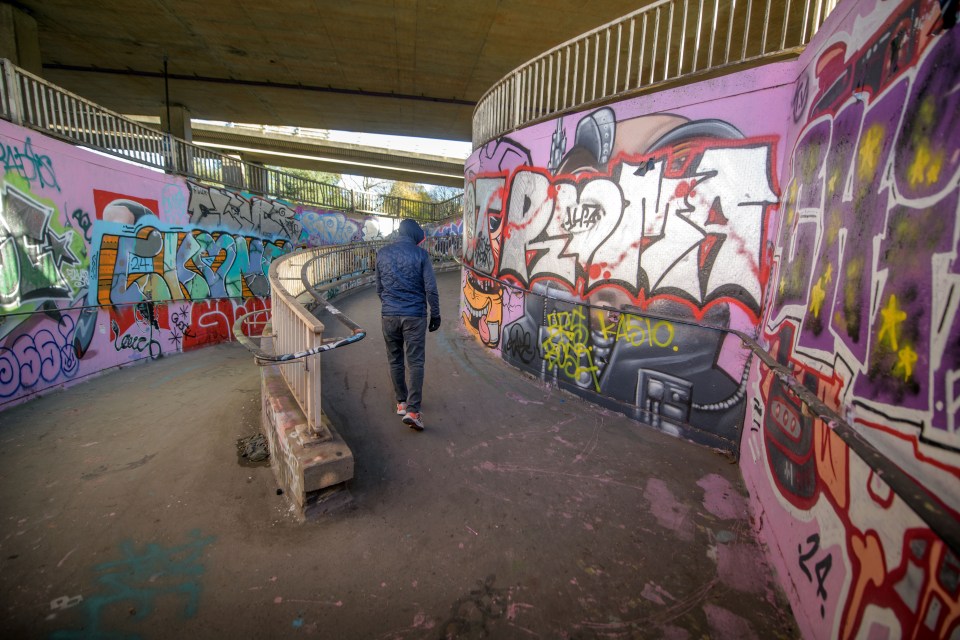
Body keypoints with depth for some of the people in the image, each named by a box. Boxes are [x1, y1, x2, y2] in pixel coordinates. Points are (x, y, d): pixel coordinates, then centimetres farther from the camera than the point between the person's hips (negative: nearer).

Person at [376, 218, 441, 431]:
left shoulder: (382, 253, 7)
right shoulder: (420, 254, -3)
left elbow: (379, 288, 14)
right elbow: (431, 288, -5)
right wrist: (435, 314, 4)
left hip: (389, 315, 3)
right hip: (414, 315, -3)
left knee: (395, 360, 16)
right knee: (415, 362, 0)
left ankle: (401, 402, 26)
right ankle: (412, 410, -7)